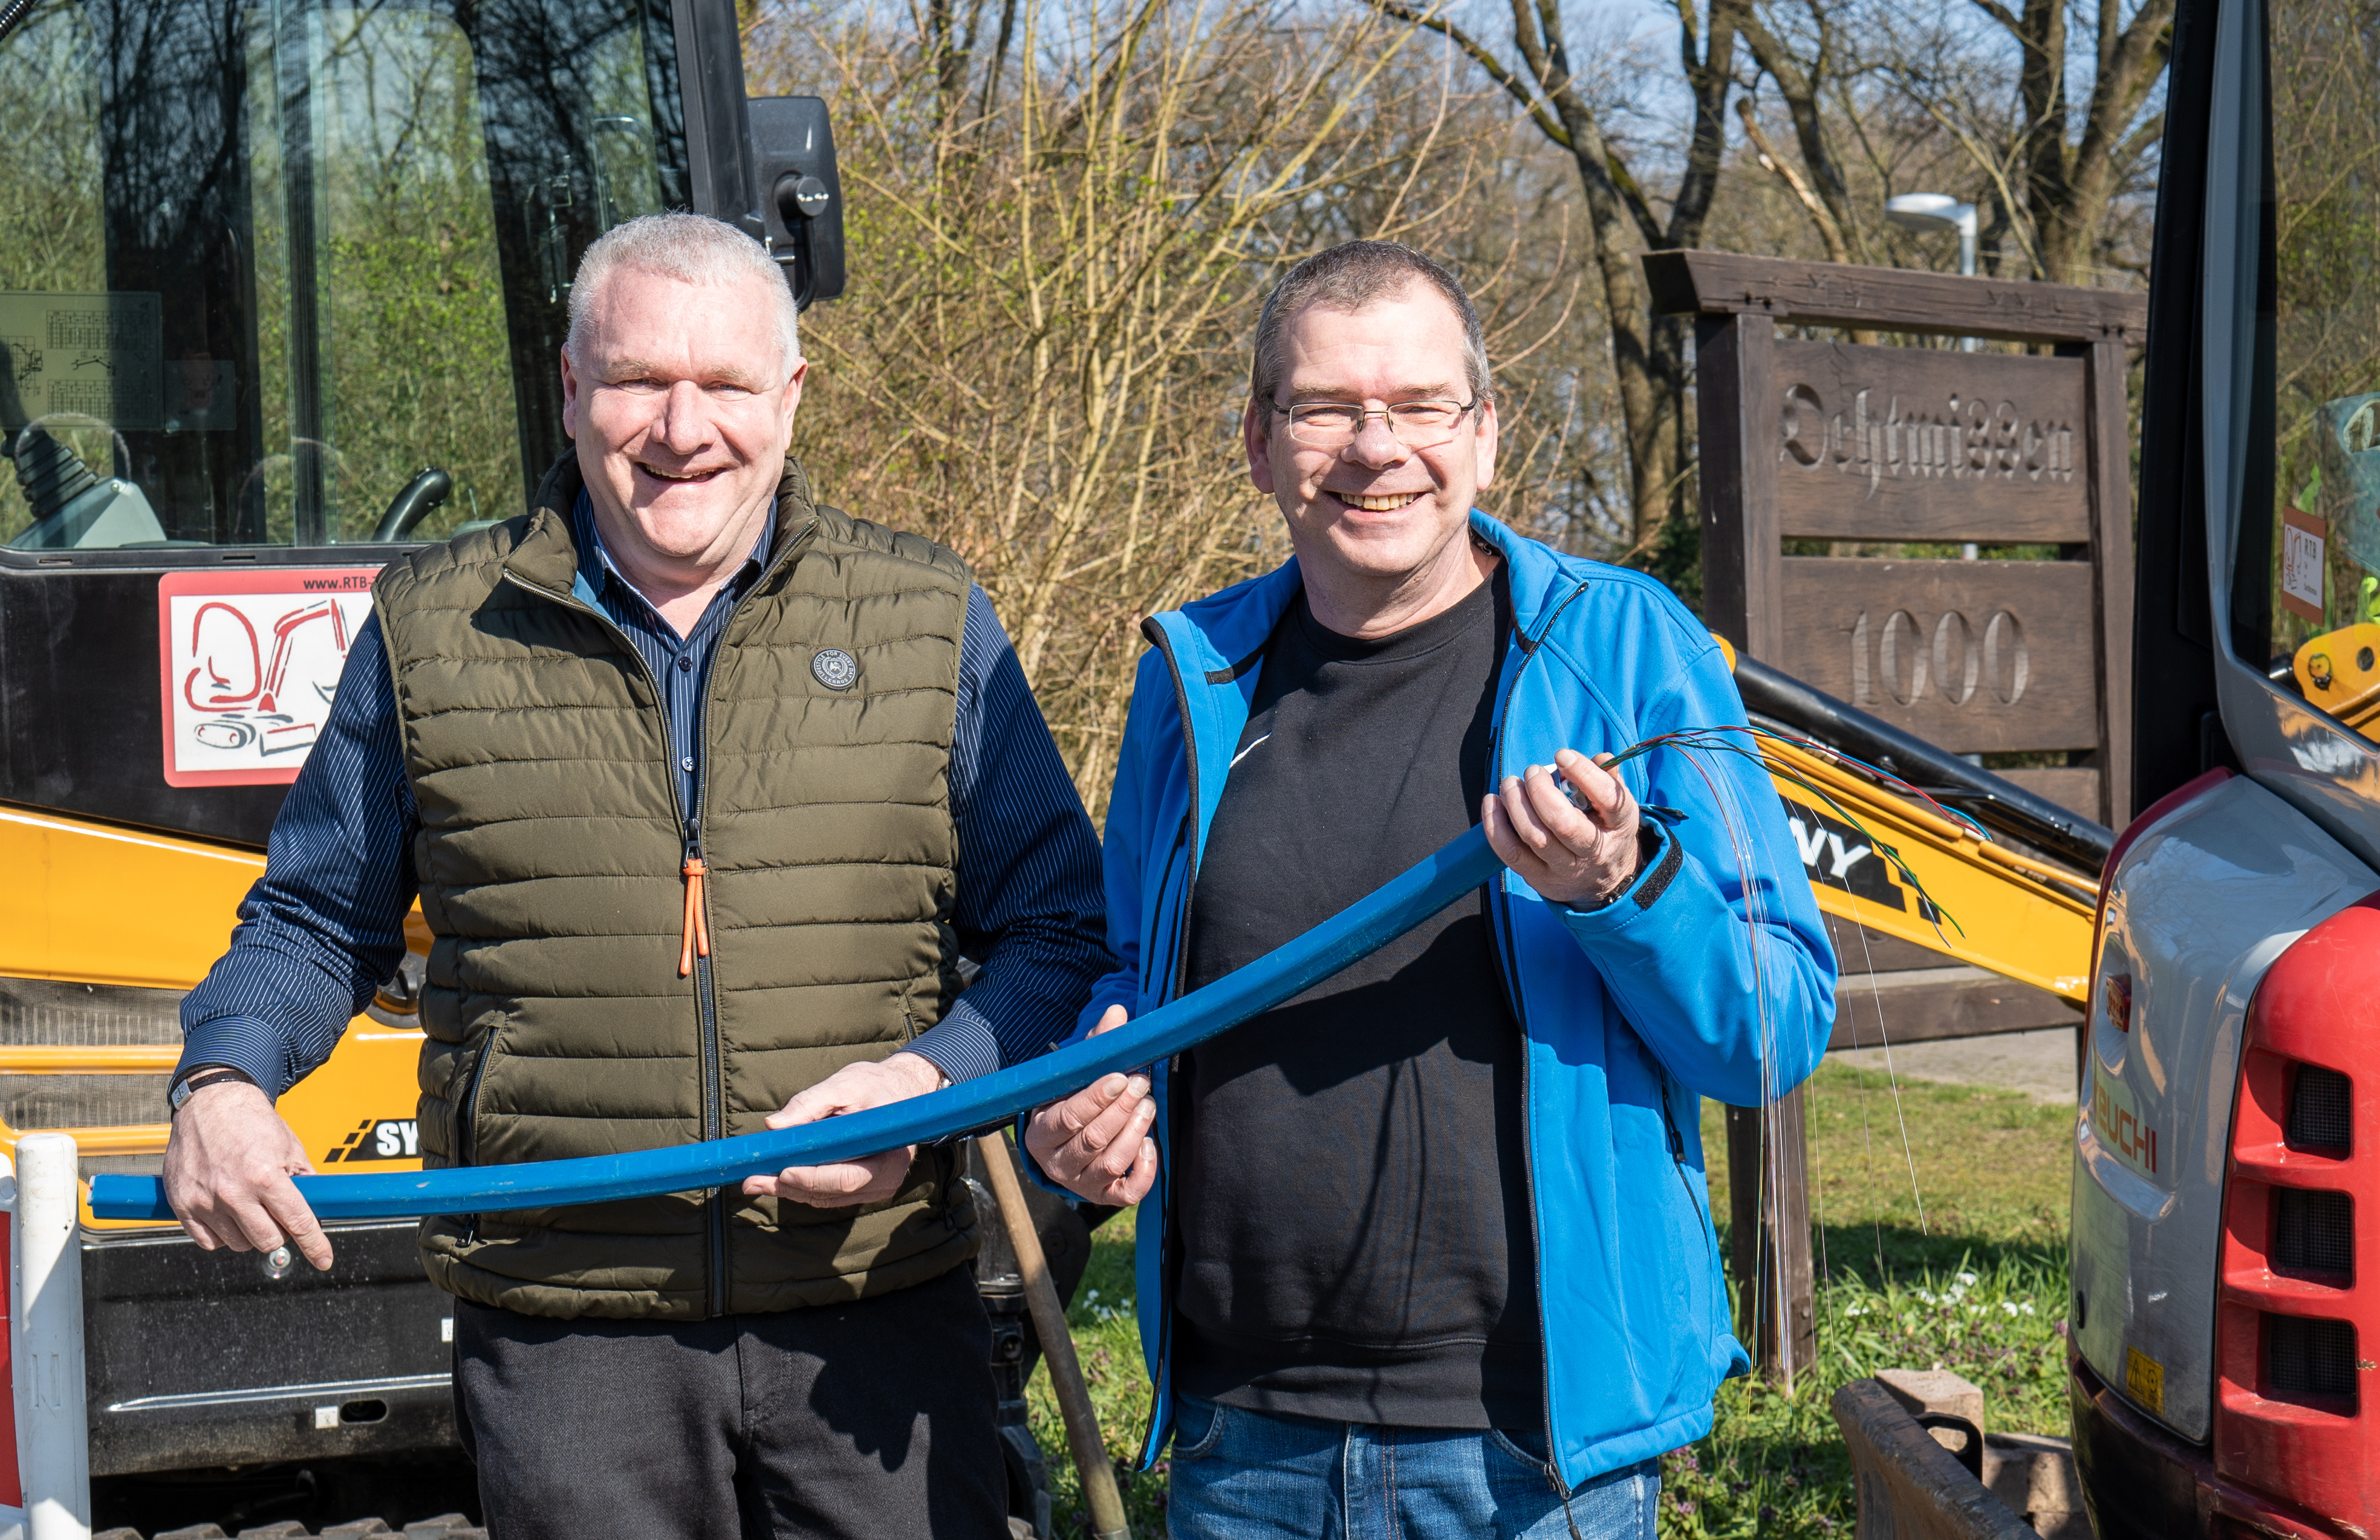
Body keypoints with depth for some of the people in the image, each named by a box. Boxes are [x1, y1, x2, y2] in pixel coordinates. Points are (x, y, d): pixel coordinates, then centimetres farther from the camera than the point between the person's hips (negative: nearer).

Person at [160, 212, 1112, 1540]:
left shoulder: (931, 623, 6)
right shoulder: (433, 633, 7)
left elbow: (1058, 931, 7)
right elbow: (316, 920, 17)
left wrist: (929, 1081, -11)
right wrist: (224, 1080, -3)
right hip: (564, 1344, 0)